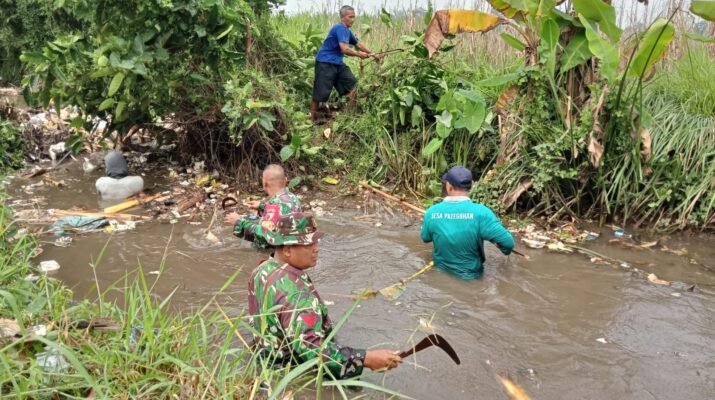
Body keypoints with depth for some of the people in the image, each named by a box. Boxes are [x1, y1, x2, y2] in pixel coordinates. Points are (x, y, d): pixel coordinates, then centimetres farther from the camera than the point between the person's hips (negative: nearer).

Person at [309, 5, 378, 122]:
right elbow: (345, 49, -27)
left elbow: (358, 44, 23)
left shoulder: (347, 30, 13)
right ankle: (312, 119, 6)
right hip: (325, 63, -10)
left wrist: (373, 54, 17)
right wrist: (359, 54, -11)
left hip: (337, 63, 10)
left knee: (352, 84, 3)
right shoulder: (340, 28, -18)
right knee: (320, 92, -5)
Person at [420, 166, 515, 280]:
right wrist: (505, 250, 1)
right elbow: (508, 242, -23)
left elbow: (425, 238, 3)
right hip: (469, 276, -2)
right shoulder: (480, 212, -27)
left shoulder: (432, 212, -16)